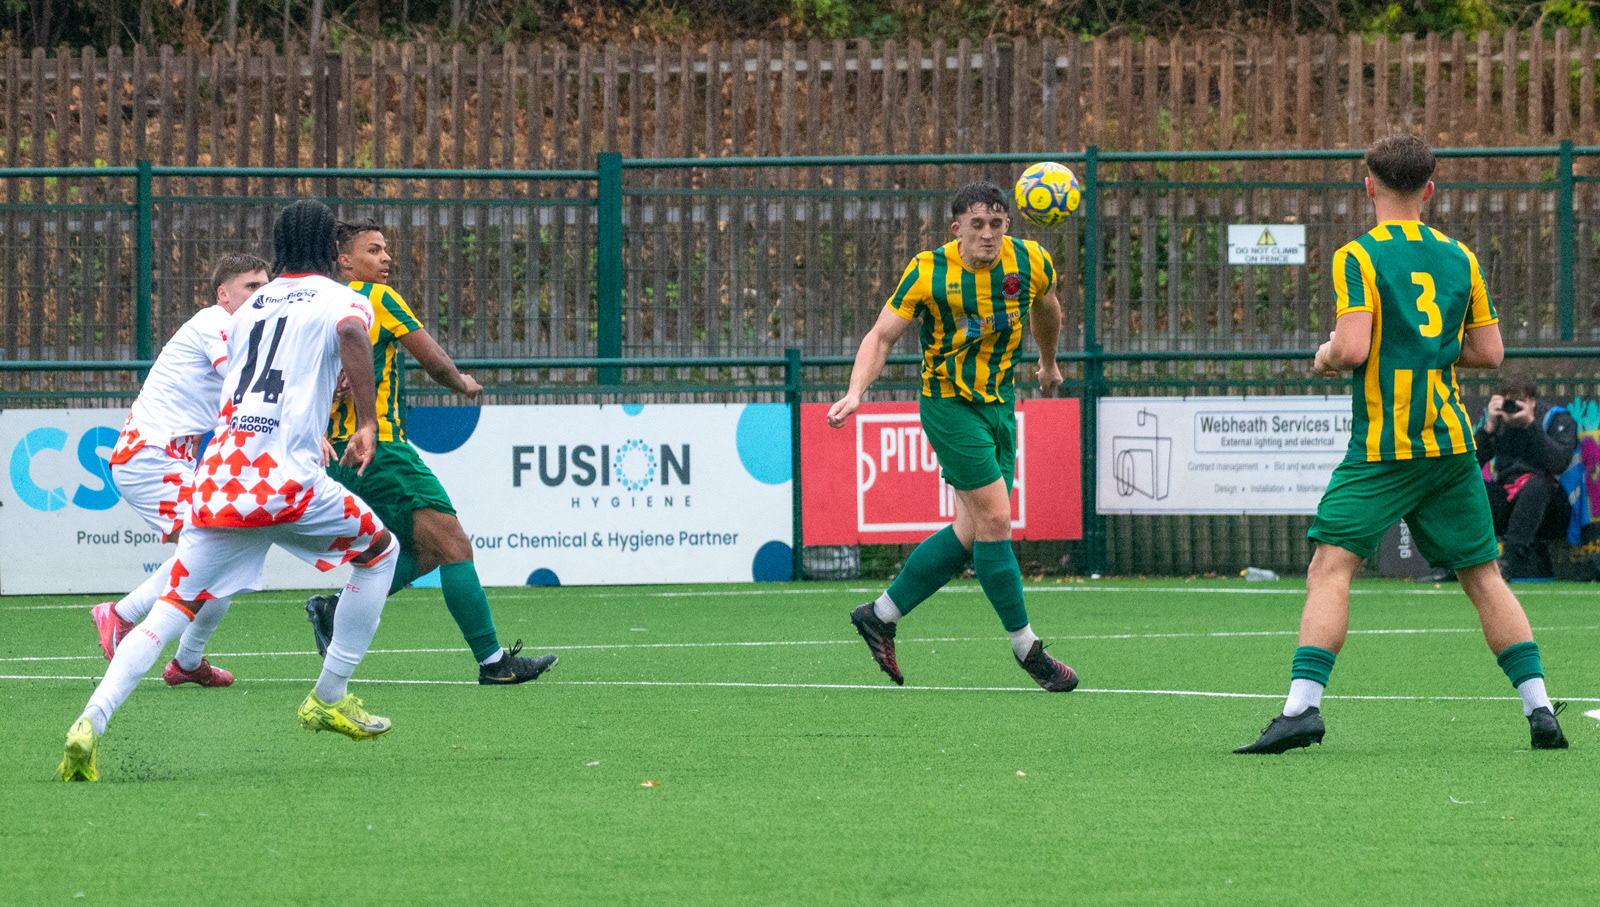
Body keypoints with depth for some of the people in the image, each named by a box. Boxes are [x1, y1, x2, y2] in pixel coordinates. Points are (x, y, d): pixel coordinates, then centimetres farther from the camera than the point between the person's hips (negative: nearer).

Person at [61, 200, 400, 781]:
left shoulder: (248, 310, 25)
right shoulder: (342, 300, 7)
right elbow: (352, 334, -17)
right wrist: (367, 422, -14)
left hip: (220, 472, 5)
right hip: (286, 473, -5)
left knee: (171, 610, 2)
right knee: (379, 552, 20)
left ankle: (92, 720, -19)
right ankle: (329, 700, 19)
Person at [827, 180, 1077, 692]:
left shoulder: (1030, 262, -5)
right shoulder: (929, 272, -16)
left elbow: (1045, 309, 18)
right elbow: (882, 336, -13)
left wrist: (1048, 364, 33)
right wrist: (856, 392, -28)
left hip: (999, 402, 6)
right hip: (949, 404, -6)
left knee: (971, 532, 6)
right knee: (995, 519, -12)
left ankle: (880, 616, 21)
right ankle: (1025, 647, -2)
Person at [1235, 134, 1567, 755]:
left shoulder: (1358, 257, -5)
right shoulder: (1459, 258, 10)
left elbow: (1352, 348, -15)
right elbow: (1488, 353, 11)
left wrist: (1324, 358, 6)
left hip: (1381, 447, -5)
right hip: (1452, 443, 5)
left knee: (1330, 567, -6)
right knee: (1483, 575, 10)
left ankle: (1303, 704, -20)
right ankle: (1539, 709, 4)